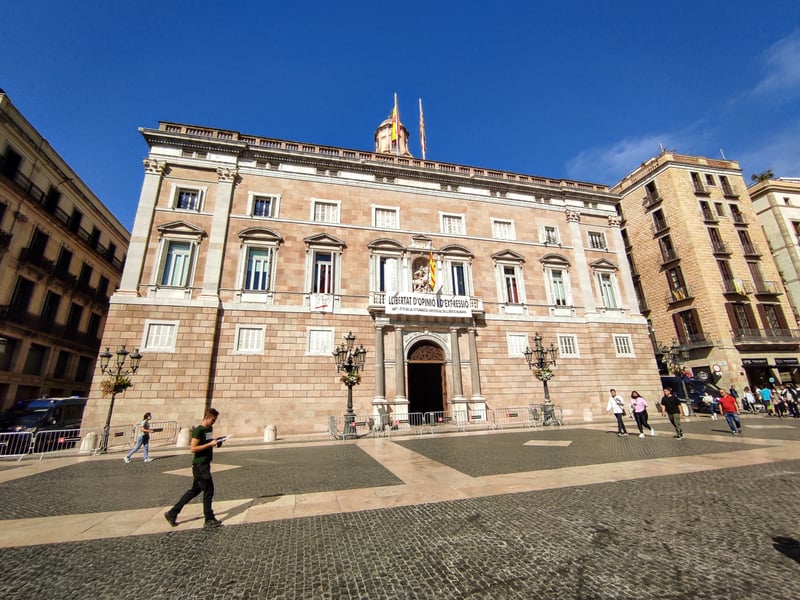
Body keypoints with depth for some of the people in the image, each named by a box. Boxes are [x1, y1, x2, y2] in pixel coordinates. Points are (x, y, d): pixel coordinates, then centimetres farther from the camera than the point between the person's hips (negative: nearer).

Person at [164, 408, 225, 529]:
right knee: (208, 491, 0)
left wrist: (216, 441, 4)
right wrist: (210, 444, -25)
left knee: (194, 490, 17)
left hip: (205, 464, 9)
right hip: (200, 465, -9)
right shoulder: (198, 430, -18)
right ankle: (209, 519, 12)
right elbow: (193, 449, -22)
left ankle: (172, 513, 29)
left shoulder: (210, 429, 9)